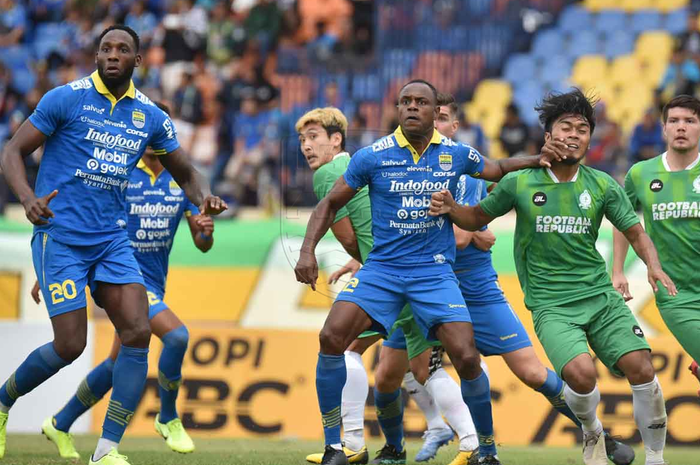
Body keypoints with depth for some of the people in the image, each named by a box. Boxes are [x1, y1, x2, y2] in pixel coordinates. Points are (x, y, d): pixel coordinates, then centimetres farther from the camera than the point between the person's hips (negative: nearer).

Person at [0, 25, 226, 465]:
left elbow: (184, 172, 19)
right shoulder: (67, 99, -6)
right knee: (70, 345, -10)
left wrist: (203, 197, -4)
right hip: (60, 235, -4)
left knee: (139, 333, -12)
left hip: (112, 239, 4)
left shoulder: (151, 117, 7)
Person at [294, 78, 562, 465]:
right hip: (382, 268, 0)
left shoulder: (455, 154, 2)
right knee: (332, 337, -21)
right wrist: (308, 251, -6)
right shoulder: (372, 157, -3)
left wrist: (537, 160, 5)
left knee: (467, 359, -13)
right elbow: (330, 204, 7)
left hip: (435, 272, 0)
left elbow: (498, 170, 23)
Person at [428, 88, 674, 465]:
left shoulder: (603, 186, 3)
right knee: (581, 372, -27)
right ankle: (591, 432, 8)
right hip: (551, 304, -2)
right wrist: (450, 208, -7)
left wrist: (653, 265, -9)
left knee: (641, 369, -14)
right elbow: (478, 218, 13)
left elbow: (635, 233, 10)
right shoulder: (519, 183, -1)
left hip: (601, 296, 2)